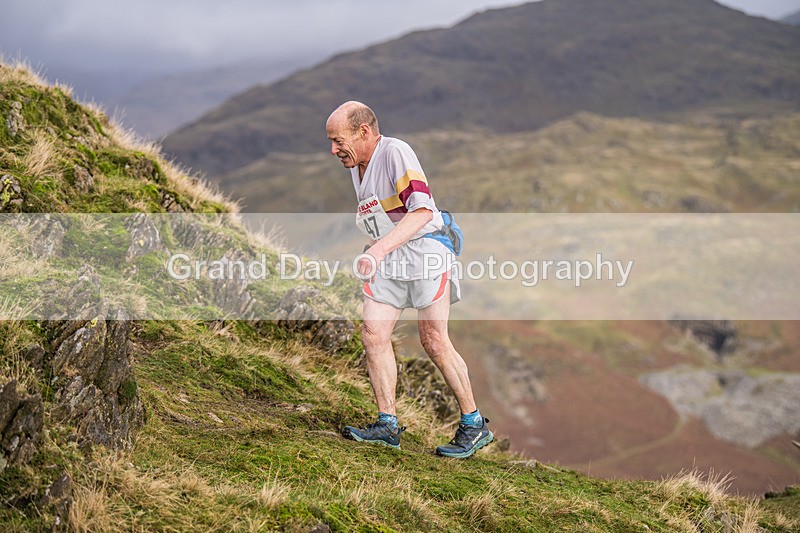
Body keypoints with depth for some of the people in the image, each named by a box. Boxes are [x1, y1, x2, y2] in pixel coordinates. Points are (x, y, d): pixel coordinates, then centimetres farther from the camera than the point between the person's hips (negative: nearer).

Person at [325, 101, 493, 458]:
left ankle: (474, 426, 4)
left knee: (434, 341, -8)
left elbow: (422, 211, -26)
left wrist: (379, 249, -33)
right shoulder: (356, 165, 12)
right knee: (373, 334, -4)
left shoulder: (395, 152, -16)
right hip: (388, 258, 8)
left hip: (424, 249, -8)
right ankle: (388, 425, 2)